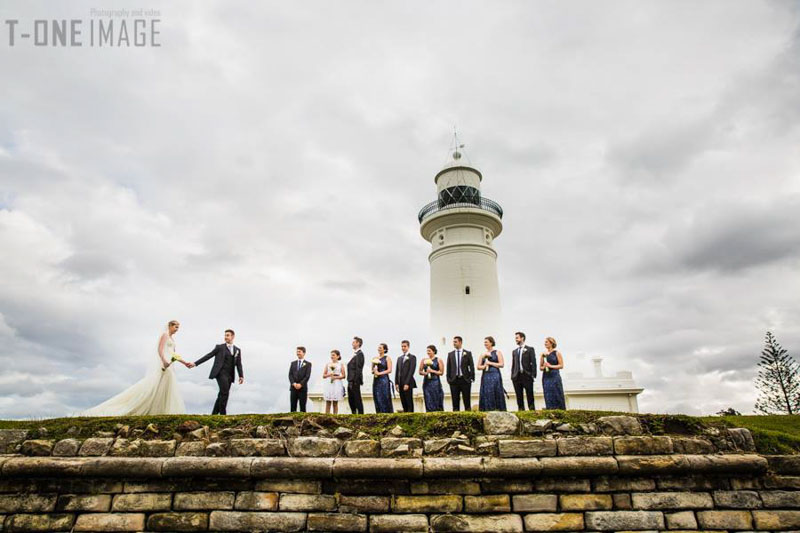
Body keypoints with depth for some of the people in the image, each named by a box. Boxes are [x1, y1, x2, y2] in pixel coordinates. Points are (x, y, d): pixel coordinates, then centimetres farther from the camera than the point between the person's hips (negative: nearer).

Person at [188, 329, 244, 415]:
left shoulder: (237, 350, 15)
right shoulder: (219, 347, 7)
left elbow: (238, 364, 12)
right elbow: (208, 356, 3)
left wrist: (241, 376, 1)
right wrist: (195, 363, -6)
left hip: (229, 375, 4)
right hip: (220, 373, -4)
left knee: (222, 395, 4)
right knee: (225, 393, -17)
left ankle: (214, 414, 11)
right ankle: (223, 414, -12)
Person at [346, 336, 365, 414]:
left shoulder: (359, 354, -13)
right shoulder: (355, 354, 17)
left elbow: (358, 369, -18)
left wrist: (355, 381, -21)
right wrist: (349, 381, 14)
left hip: (355, 381, -10)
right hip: (350, 381, 10)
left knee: (357, 399, -4)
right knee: (351, 399, 13)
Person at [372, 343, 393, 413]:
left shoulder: (387, 358, 0)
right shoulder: (375, 358, 13)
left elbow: (389, 370, -8)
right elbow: (372, 370, 17)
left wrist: (379, 373, -14)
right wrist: (373, 371, -5)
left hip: (384, 380, -5)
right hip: (376, 381, 5)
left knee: (384, 399, -5)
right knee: (377, 399, 3)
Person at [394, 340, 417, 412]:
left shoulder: (412, 357, -1)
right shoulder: (399, 358, 19)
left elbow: (411, 370, -9)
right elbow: (397, 371, 16)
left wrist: (407, 383, -16)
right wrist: (396, 383, 5)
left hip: (408, 384, -6)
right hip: (400, 384, 6)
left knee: (409, 403, -4)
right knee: (404, 403, 6)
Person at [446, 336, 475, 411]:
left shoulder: (468, 353, 3)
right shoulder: (450, 354, 9)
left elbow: (472, 366, 1)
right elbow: (448, 367, 8)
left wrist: (472, 378, -6)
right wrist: (448, 379, 0)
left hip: (465, 379, -2)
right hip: (454, 380, 2)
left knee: (467, 401, 2)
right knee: (455, 401, 3)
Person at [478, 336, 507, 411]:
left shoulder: (497, 352, 5)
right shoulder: (483, 354, 15)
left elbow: (501, 364, -5)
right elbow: (478, 367, 12)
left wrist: (490, 363, -8)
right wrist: (484, 366, -8)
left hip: (495, 376, -4)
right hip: (485, 376, 4)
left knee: (496, 395, -5)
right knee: (486, 395, -2)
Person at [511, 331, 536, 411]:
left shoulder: (530, 349, 4)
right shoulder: (514, 351, 16)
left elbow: (533, 363, -2)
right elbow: (513, 364, 14)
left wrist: (533, 375, -10)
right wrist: (512, 376, 5)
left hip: (527, 376, -4)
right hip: (517, 376, 4)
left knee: (530, 396, -1)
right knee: (519, 397, 5)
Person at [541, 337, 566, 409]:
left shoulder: (557, 353, 3)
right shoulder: (543, 354, 13)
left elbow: (561, 365, -2)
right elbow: (540, 367, 16)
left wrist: (550, 366, -12)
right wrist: (544, 367, -7)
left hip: (554, 376, -4)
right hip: (546, 377, 4)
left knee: (556, 395, -6)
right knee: (548, 396, 0)